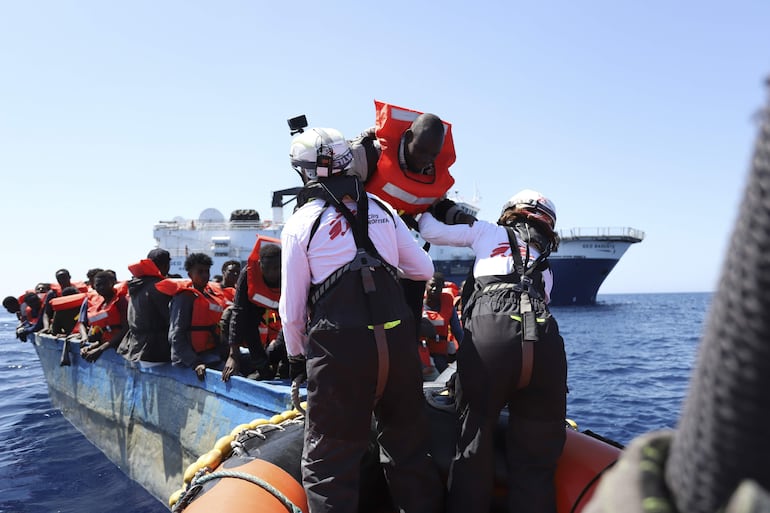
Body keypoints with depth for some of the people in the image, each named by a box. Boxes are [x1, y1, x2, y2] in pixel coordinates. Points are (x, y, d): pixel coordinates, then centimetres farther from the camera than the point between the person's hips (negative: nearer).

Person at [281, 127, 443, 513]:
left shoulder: (300, 224, 0)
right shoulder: (382, 210, 9)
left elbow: (292, 310, 1)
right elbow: (424, 271, 17)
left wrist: (297, 356, 16)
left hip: (338, 351, -4)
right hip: (398, 341, 4)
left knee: (328, 463, 9)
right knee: (408, 452, 19)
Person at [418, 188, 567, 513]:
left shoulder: (488, 232, 26)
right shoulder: (546, 266, 34)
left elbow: (432, 232, 27)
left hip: (489, 333, -3)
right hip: (545, 339, 3)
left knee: (473, 444, 8)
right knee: (536, 456, 12)